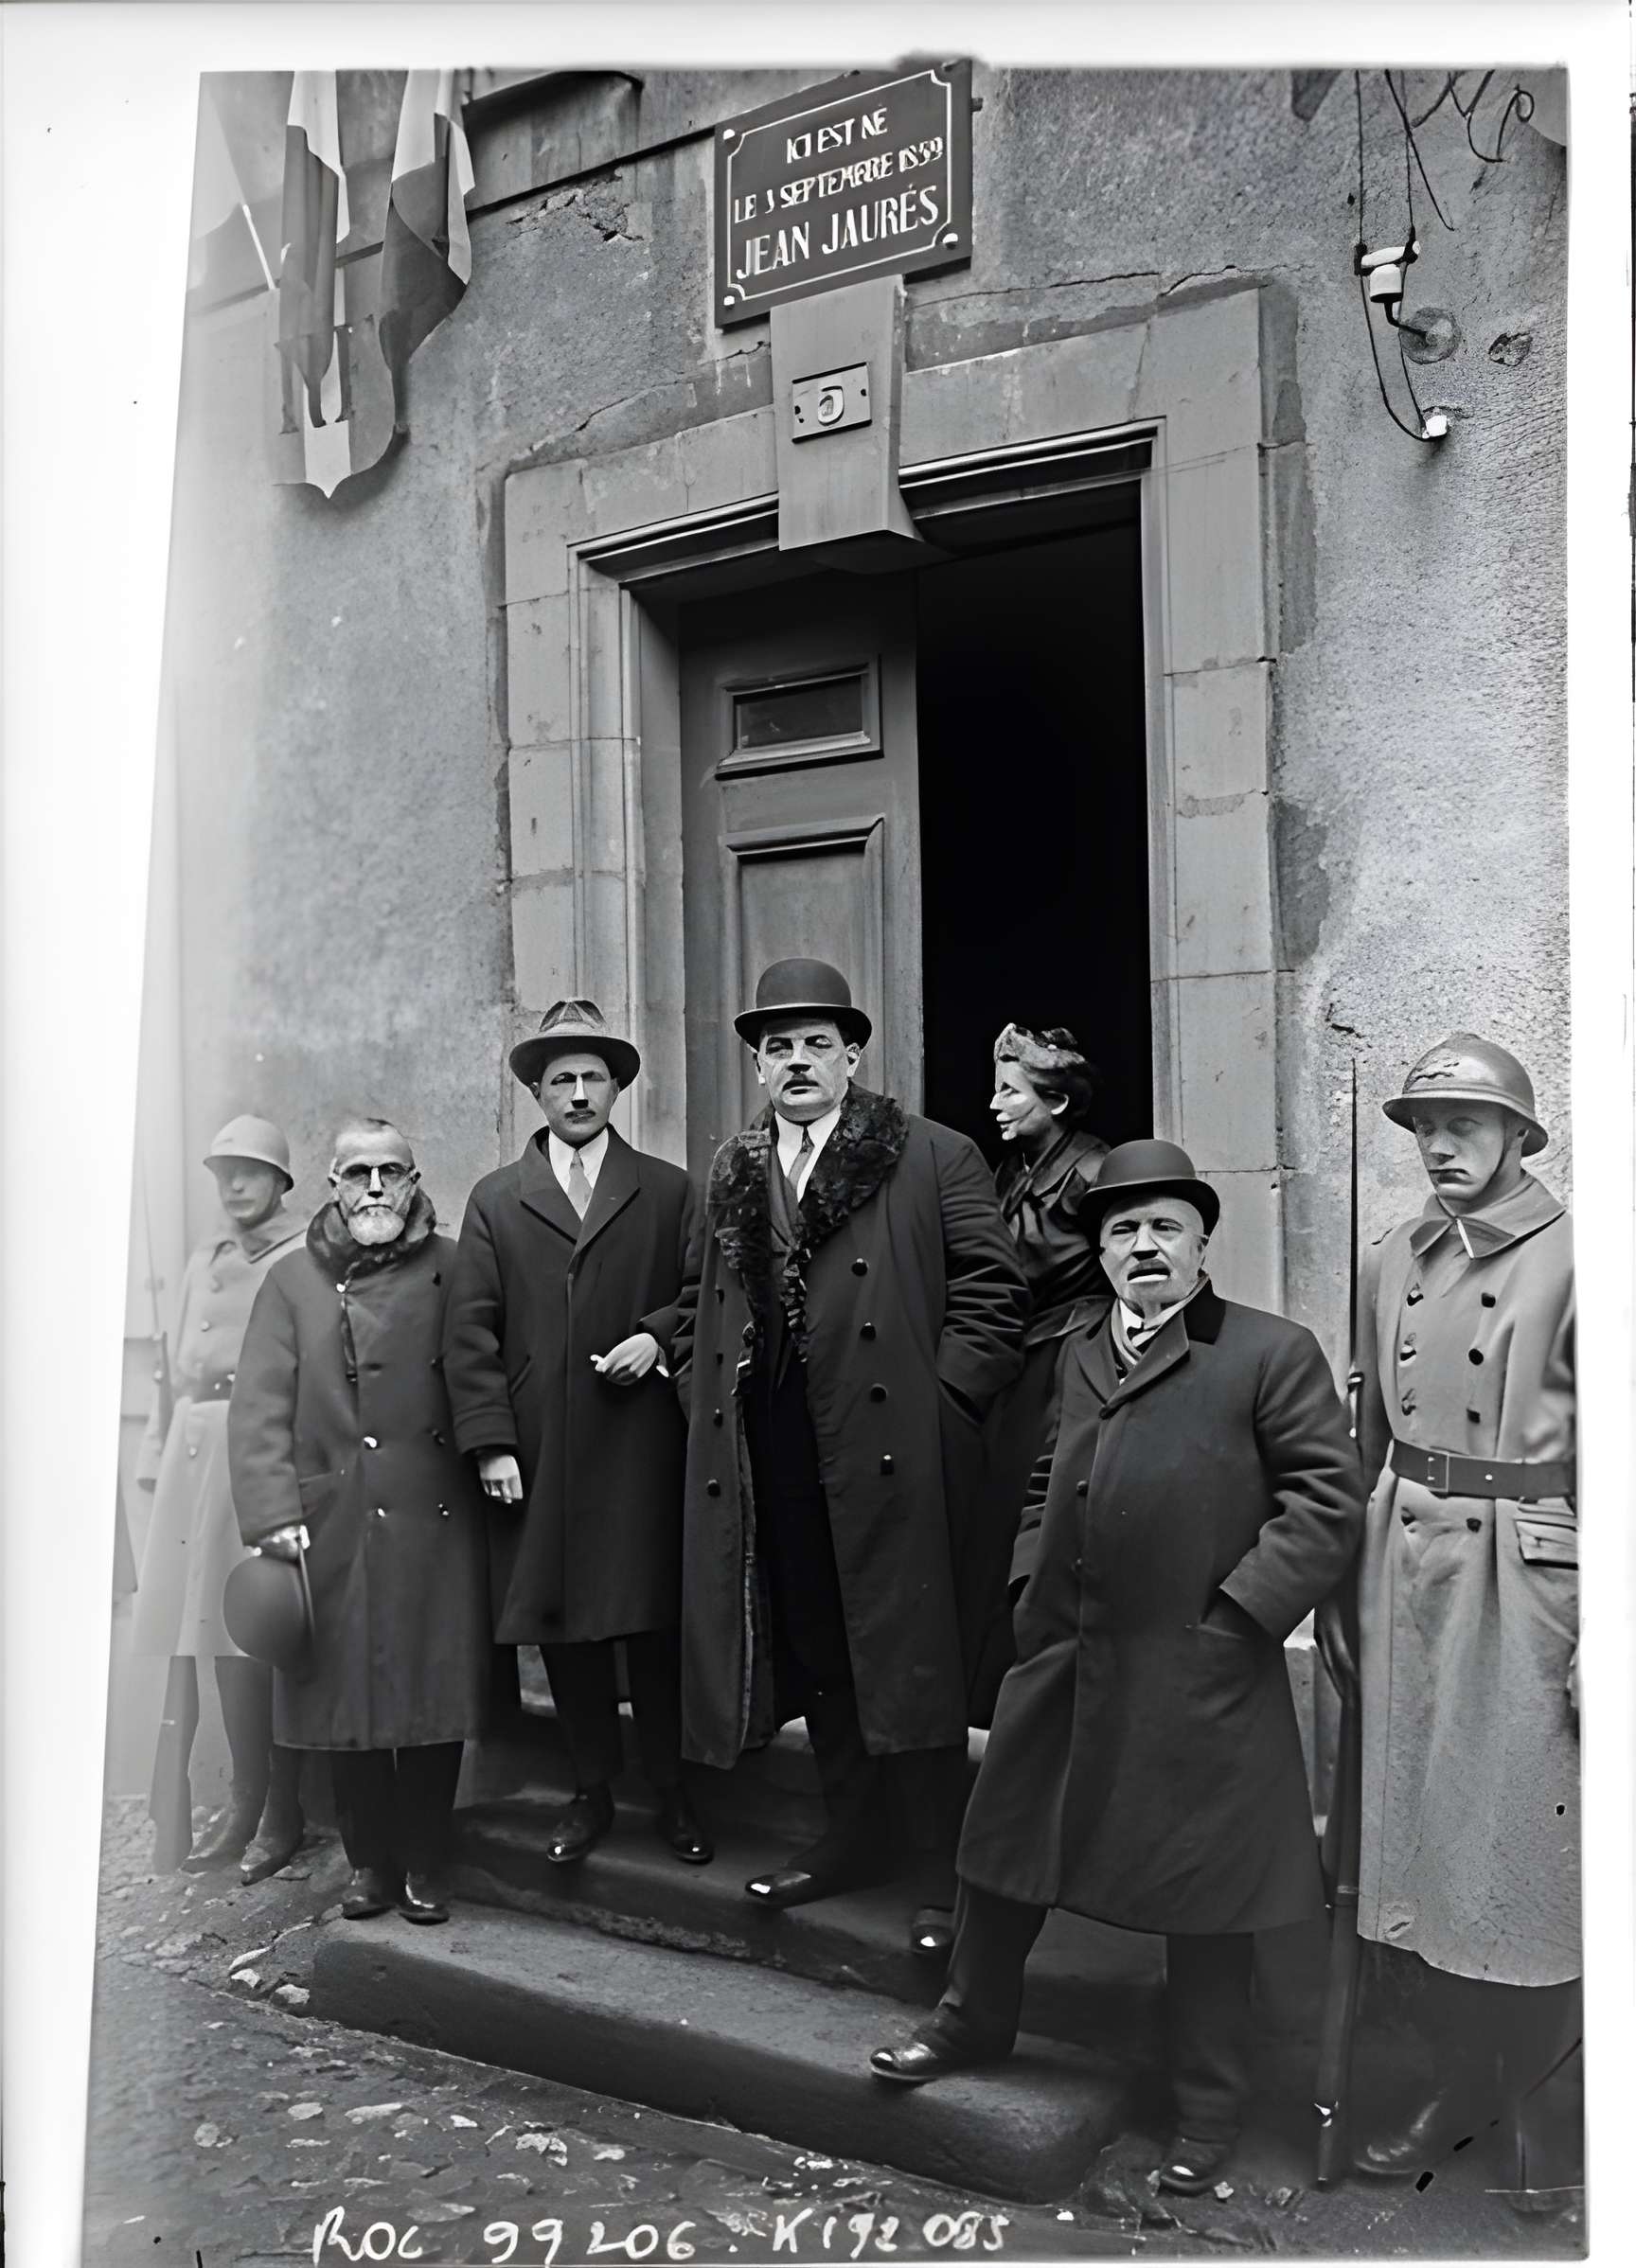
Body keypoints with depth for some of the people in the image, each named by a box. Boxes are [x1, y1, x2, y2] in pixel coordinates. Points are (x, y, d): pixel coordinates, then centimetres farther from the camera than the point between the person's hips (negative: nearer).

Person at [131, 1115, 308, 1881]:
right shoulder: (204, 1260, 19)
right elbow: (179, 1366, 20)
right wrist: (160, 1457, 15)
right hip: (200, 1455, 6)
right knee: (218, 1634, 7)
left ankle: (283, 1811, 8)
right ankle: (245, 1798, 17)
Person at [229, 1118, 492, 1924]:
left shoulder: (454, 1271, 5)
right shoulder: (294, 1280, 3)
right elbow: (259, 1410, -1)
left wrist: (492, 1466, -3)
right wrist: (275, 1518, -10)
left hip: (440, 1525, 0)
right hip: (334, 1527, 0)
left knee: (437, 1700, 5)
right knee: (350, 1699, 8)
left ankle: (423, 1865, 23)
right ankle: (370, 1862, 26)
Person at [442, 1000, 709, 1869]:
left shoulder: (668, 1191, 9)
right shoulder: (496, 1200, 9)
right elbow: (470, 1331, 4)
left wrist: (657, 1338, -11)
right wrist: (491, 1442, -5)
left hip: (641, 1447, -1)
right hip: (538, 1454, 1)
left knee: (653, 1619, 2)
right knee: (562, 1625, 7)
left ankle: (671, 1791, 18)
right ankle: (591, 1790, 22)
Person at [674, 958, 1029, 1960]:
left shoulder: (934, 1158, -2)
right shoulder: (732, 1173, 15)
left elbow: (993, 1293, -5)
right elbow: (704, 1304, 22)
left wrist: (940, 1405, -11)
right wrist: (706, 1395, 11)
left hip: (888, 1454, -5)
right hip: (768, 1461, 5)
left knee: (910, 1661, 1)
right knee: (813, 1652, 14)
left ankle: (940, 1872, 13)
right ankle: (854, 1836, 31)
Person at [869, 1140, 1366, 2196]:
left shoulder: (1273, 1352, -6)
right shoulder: (1079, 1354, 13)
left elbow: (1328, 1493, -11)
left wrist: (1241, 1611, -15)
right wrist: (1033, 1582, 10)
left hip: (1196, 1673, -6)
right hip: (1063, 1659, 6)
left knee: (1202, 1893, 7)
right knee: (1005, 1843, 18)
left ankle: (1208, 2117, 26)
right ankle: (974, 2021, 42)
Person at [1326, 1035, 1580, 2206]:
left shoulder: (1574, 1259, -9)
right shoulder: (1392, 1262, 7)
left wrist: (1602, 1637, -12)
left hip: (1526, 1576, -5)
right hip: (1403, 1567, 5)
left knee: (1528, 1840, 5)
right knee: (1418, 1833, 13)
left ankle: (1537, 2088, 27)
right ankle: (1460, 2077, 31)